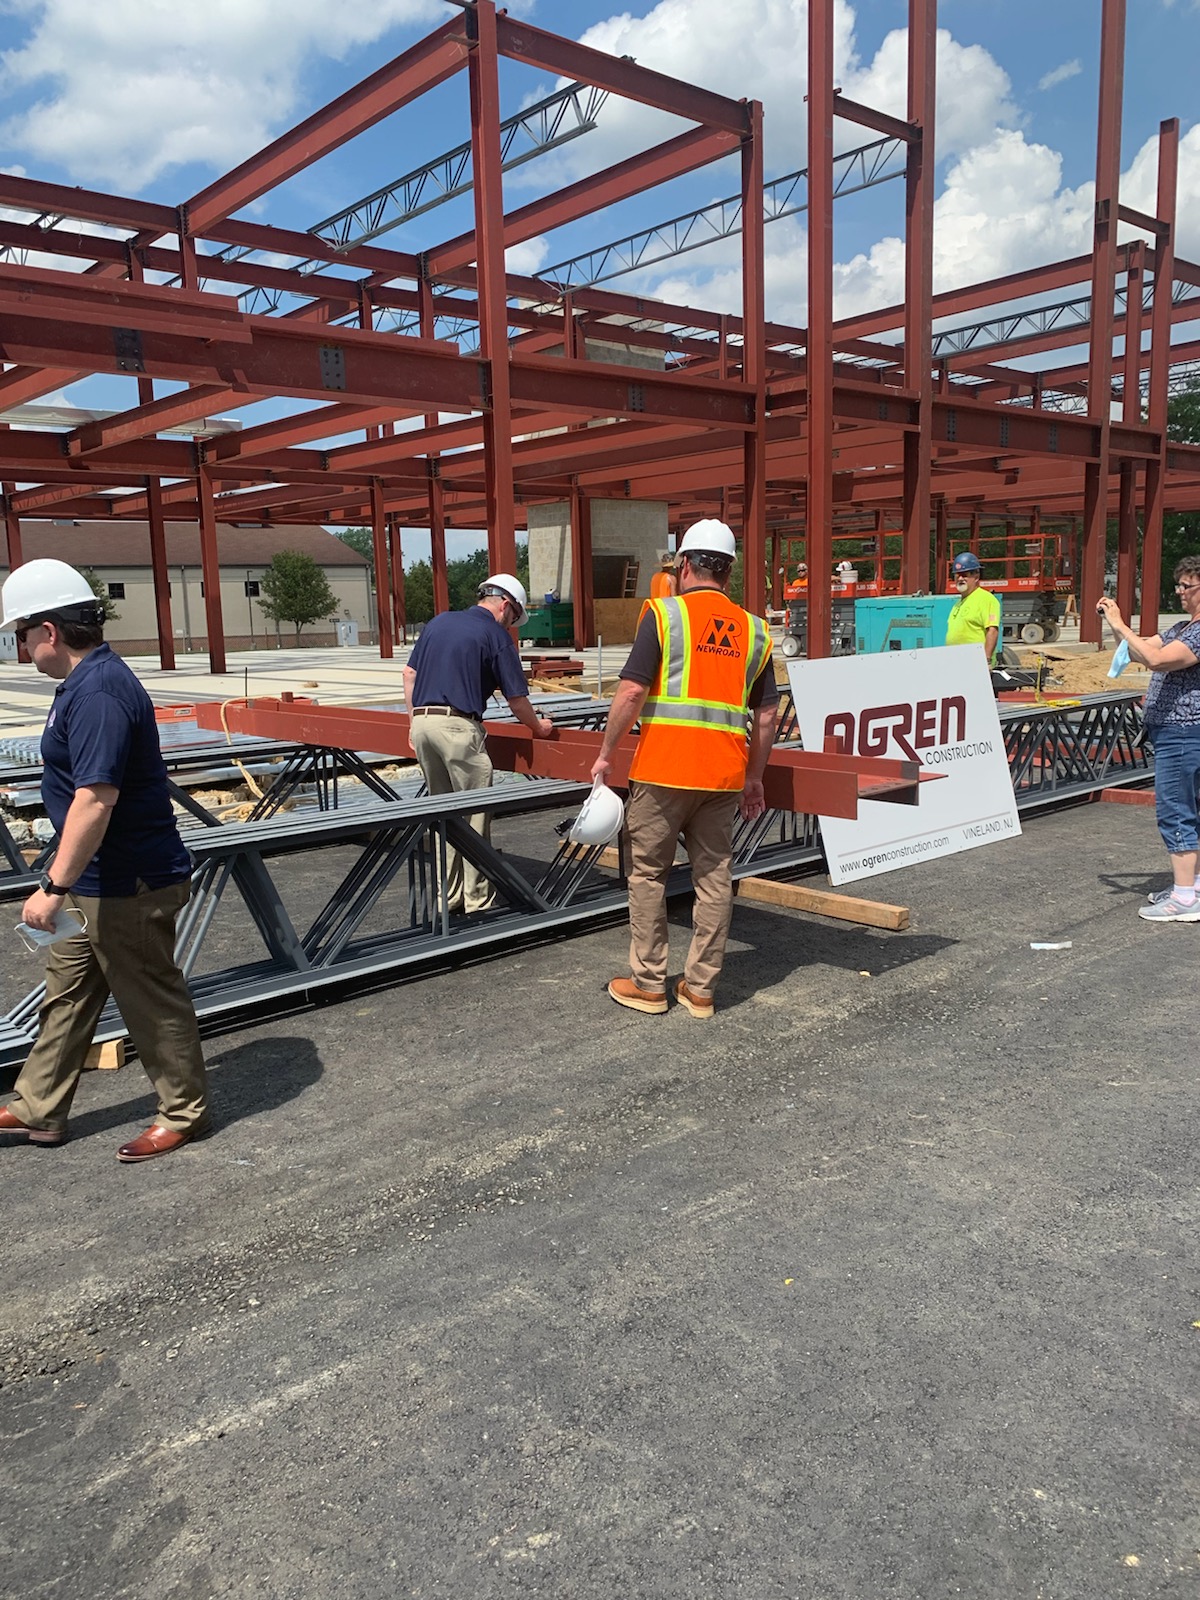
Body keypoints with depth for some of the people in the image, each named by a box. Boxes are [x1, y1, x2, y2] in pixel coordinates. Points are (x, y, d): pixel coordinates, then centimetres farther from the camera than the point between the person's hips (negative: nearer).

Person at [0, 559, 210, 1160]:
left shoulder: (97, 694, -24)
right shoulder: (88, 681, 10)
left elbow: (96, 799, -30)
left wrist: (54, 887, -25)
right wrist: (65, 881, 22)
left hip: (129, 888, -10)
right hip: (97, 883, 10)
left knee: (151, 1000, 6)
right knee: (66, 991, 19)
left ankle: (183, 1113, 23)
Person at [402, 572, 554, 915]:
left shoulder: (438, 622, 17)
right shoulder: (496, 635, -2)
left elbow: (409, 673, 17)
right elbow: (516, 698, -1)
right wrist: (538, 727, 16)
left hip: (422, 722, 7)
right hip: (458, 726, -7)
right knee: (474, 814, 2)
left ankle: (447, 897, 20)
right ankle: (478, 900, 6)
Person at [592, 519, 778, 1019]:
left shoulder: (663, 614, -3)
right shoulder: (754, 630, 10)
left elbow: (632, 692, -10)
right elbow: (766, 715, 10)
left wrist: (605, 754, 0)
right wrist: (754, 779, 19)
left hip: (663, 769, -4)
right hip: (723, 774, 4)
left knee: (648, 873, 9)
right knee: (714, 877, 10)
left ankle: (648, 983, 16)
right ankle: (700, 988, 17)